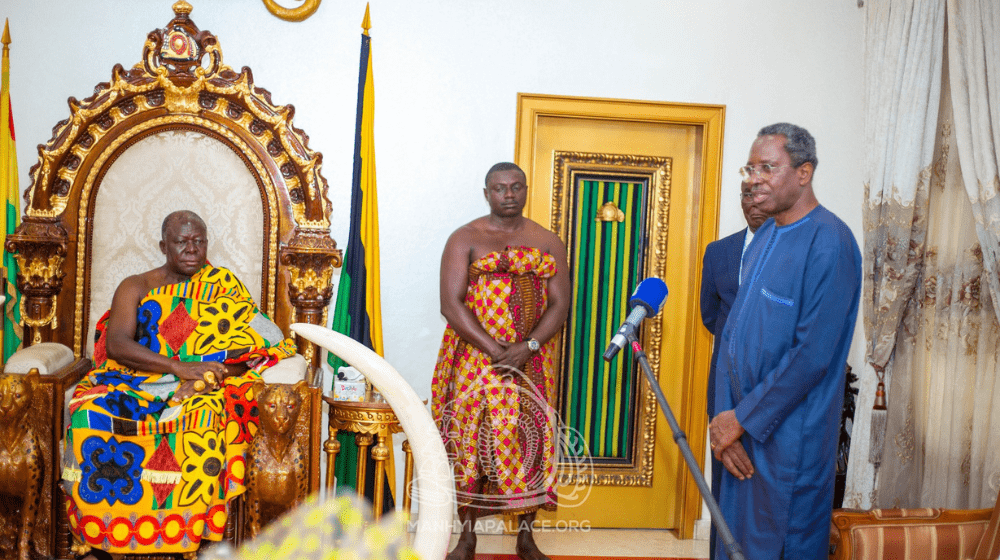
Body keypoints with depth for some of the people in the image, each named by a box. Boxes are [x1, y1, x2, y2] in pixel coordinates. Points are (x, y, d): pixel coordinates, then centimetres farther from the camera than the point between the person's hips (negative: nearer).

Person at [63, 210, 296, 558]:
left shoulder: (223, 286, 13)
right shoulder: (136, 287, 15)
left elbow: (264, 343, 1)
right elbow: (116, 345, -3)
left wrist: (209, 374, -16)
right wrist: (179, 366, -17)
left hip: (199, 390, -1)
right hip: (132, 383, 2)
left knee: (204, 416, -37)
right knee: (90, 413, -31)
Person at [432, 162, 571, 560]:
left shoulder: (548, 242, 9)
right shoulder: (465, 239, 1)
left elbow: (560, 304, 3)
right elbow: (450, 304, -8)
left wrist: (529, 347, -14)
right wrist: (495, 351, -16)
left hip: (533, 360, 2)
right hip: (474, 357, -2)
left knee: (530, 437, 2)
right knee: (471, 437, 0)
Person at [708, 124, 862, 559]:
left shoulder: (829, 242, -17)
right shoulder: (764, 236, 8)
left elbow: (812, 355, -22)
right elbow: (731, 331, 7)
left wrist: (743, 419, -15)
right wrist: (724, 418, -1)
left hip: (791, 436, -7)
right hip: (744, 424, 8)